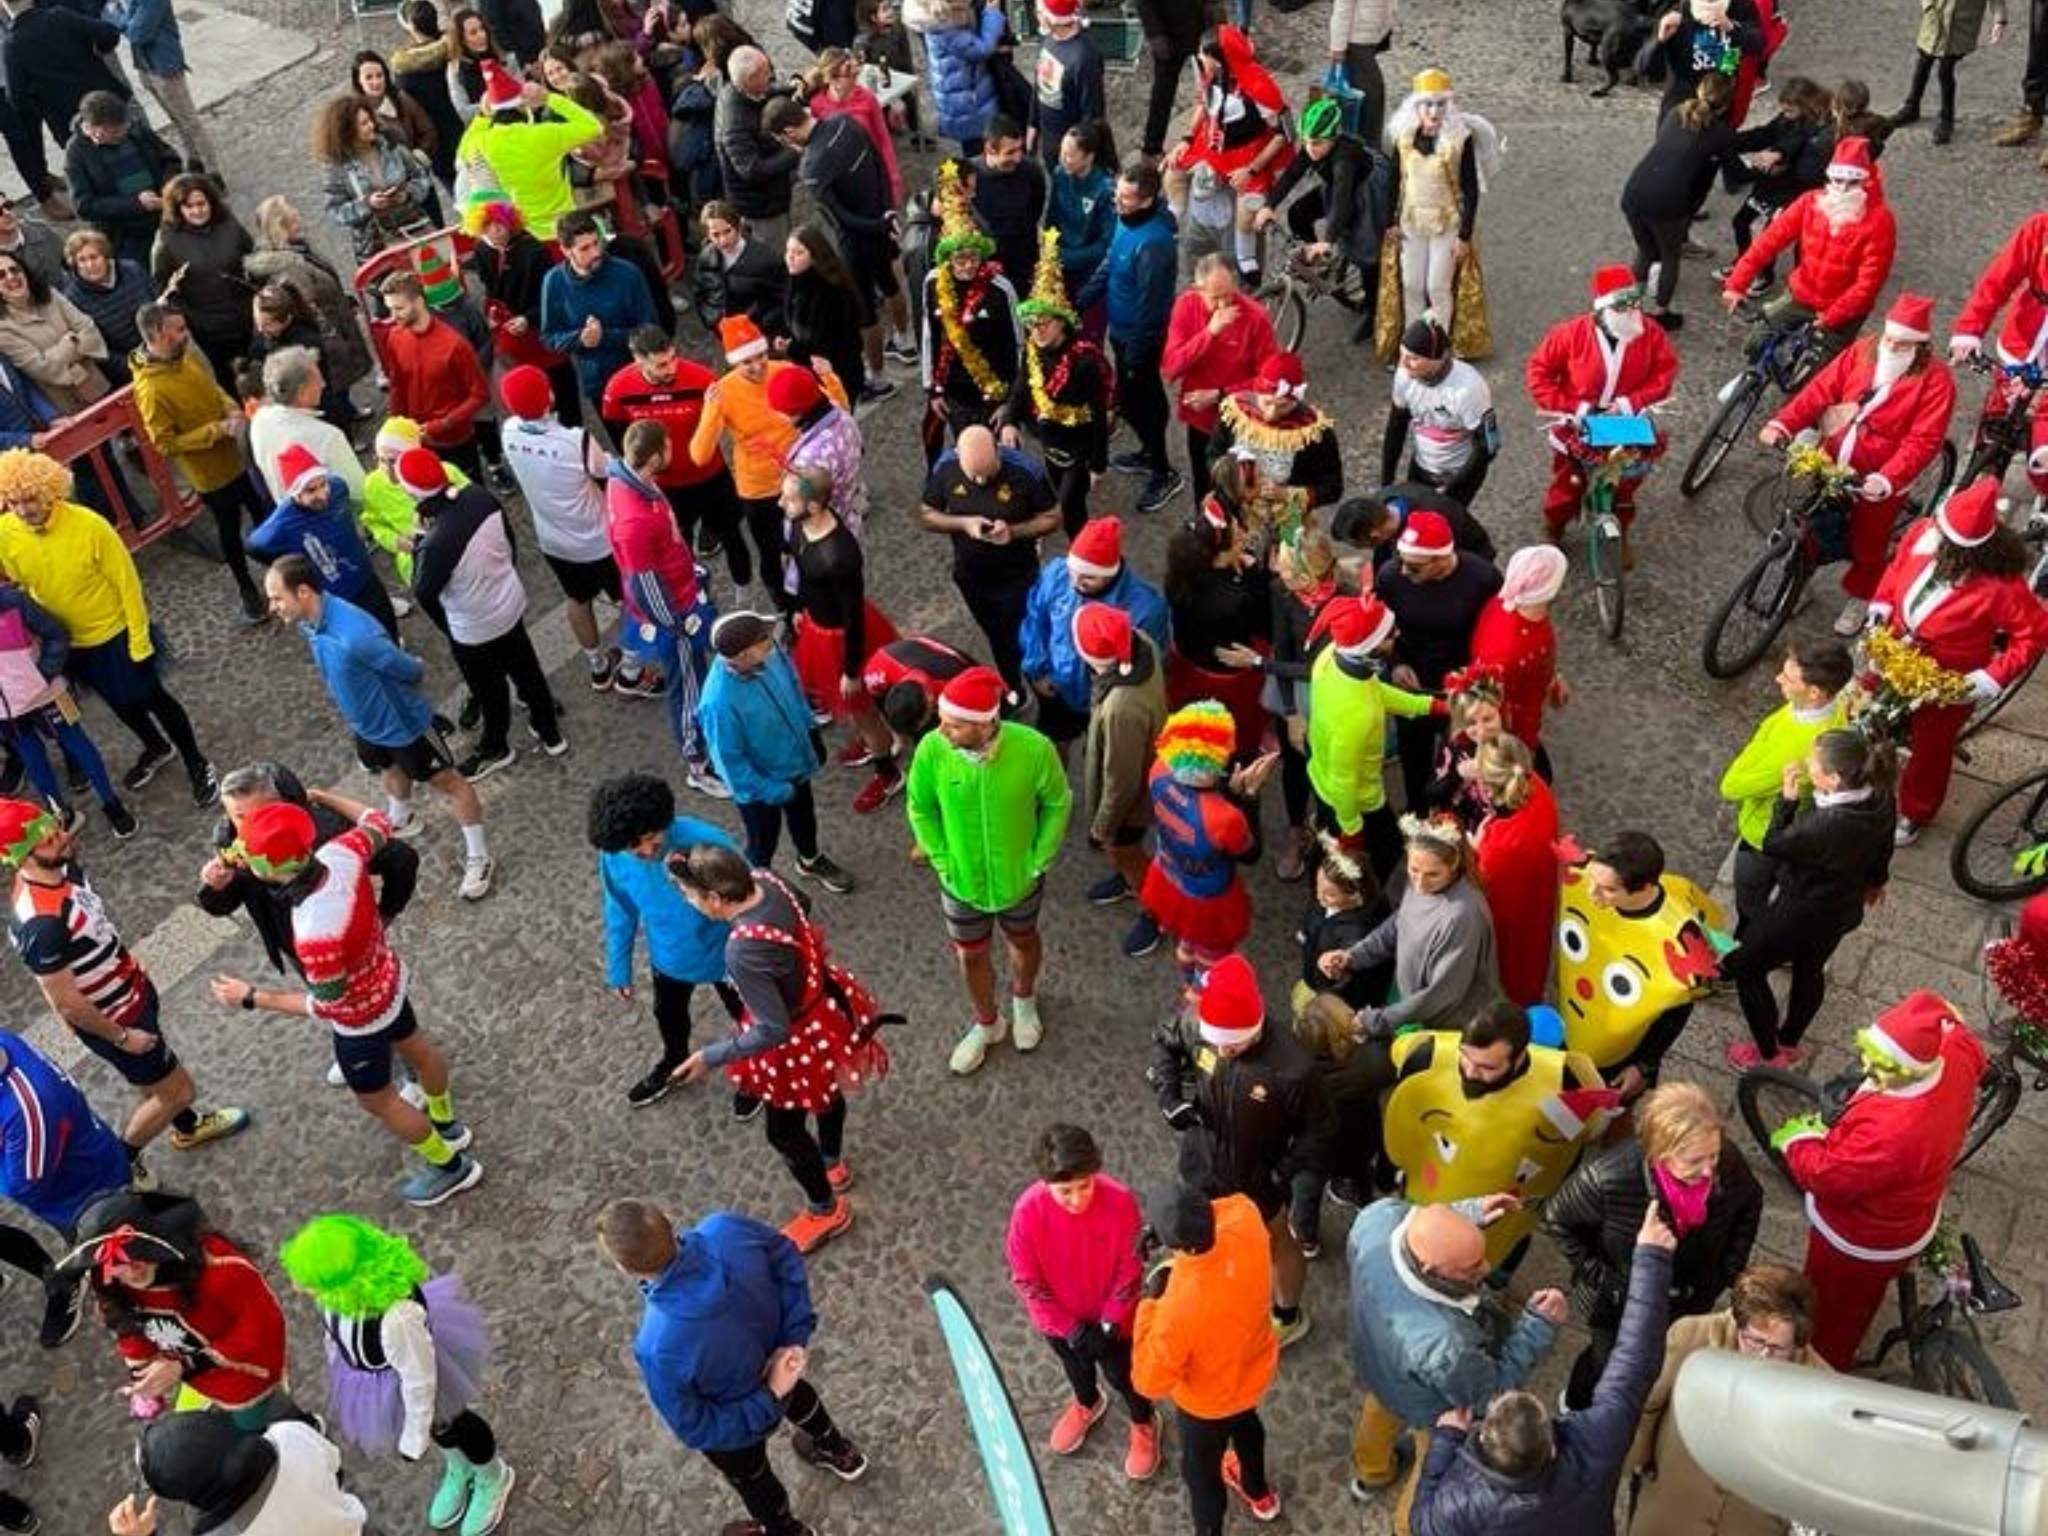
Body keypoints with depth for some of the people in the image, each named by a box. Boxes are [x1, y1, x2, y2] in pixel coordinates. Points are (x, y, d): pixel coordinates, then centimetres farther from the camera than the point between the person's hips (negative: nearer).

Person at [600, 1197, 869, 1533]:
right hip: (777, 1362, 4)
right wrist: (795, 1336, -15)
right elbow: (787, 1260, -14)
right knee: (798, 1396, 41)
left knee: (751, 1478, 33)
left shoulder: (659, 1348, -44)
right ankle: (840, 1452, 72)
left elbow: (696, 1430, -27)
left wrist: (768, 1400, -18)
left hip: (739, 1422, -4)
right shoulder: (725, 1230, -35)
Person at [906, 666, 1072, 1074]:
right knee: (971, 956, 23)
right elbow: (920, 809, -8)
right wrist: (942, 860, -9)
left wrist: (1037, 862, -10)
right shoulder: (932, 750, -28)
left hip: (1019, 878, -1)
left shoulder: (1033, 749, -31)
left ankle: (1024, 1000, 61)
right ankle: (986, 1024, 52)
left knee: (1022, 941, 28)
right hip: (961, 881, 1)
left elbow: (1056, 804, -12)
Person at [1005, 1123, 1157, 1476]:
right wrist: (1070, 1329, -17)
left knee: (1122, 1373, 22)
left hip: (1110, 1316, -1)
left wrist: (1110, 1322, -16)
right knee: (1075, 1365, 31)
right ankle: (1087, 1404, 63)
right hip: (1059, 1318, 1)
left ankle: (1144, 1423, 54)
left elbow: (1129, 1269, -18)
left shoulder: (1120, 1200, -33)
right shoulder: (1028, 1212, -33)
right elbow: (1027, 1282, -20)